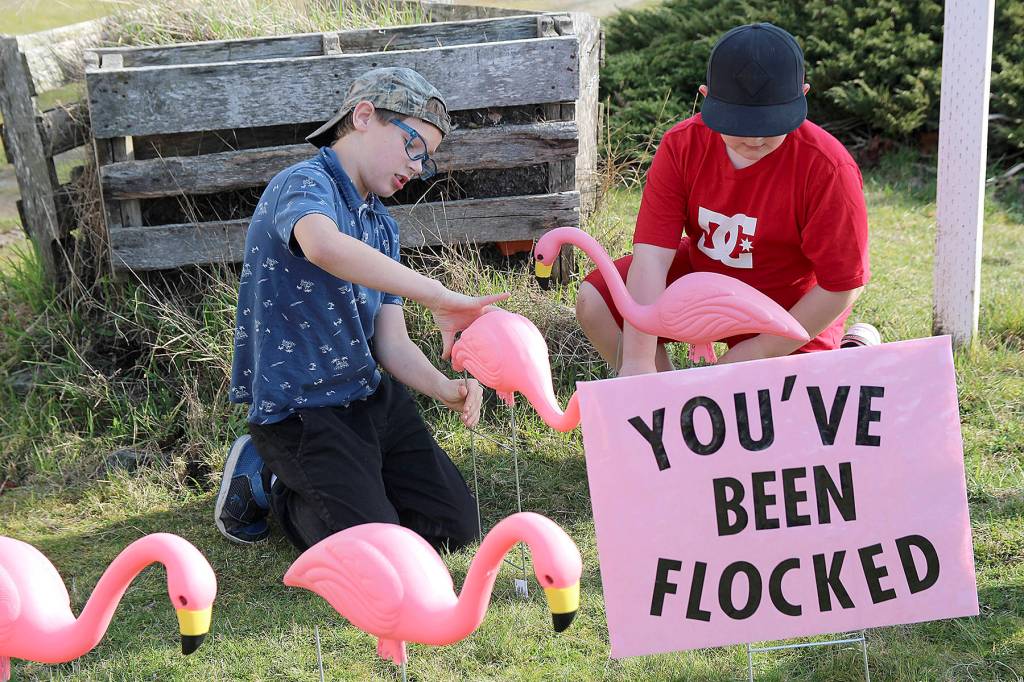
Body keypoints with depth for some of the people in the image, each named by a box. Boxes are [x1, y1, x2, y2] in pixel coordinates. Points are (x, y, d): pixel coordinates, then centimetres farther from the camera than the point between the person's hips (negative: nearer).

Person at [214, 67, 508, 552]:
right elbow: (325, 247, -41)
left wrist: (445, 389, -15)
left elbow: (392, 343, 6)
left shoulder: (382, 226, 12)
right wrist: (439, 298, -42)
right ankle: (265, 480, 8)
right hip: (299, 412, -8)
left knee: (454, 525, 3)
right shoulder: (304, 185, -15)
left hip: (372, 398, 8)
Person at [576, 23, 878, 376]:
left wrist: (760, 351, -21)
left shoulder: (828, 169, -29)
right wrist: (638, 361, -35)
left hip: (793, 309, -3)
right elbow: (652, 254, -27)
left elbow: (841, 286, -22)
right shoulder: (682, 145, -20)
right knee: (595, 302, -12)